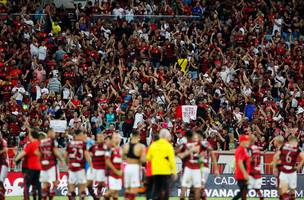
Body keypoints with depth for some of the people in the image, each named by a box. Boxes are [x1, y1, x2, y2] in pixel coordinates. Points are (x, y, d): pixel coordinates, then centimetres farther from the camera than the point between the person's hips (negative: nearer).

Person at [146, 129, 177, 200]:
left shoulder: (153, 145, 4)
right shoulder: (168, 146, -9)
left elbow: (148, 158, 7)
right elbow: (172, 159, -12)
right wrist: (174, 172, -7)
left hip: (155, 171, 4)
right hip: (166, 171, -4)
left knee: (156, 190, 11)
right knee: (165, 190, 0)